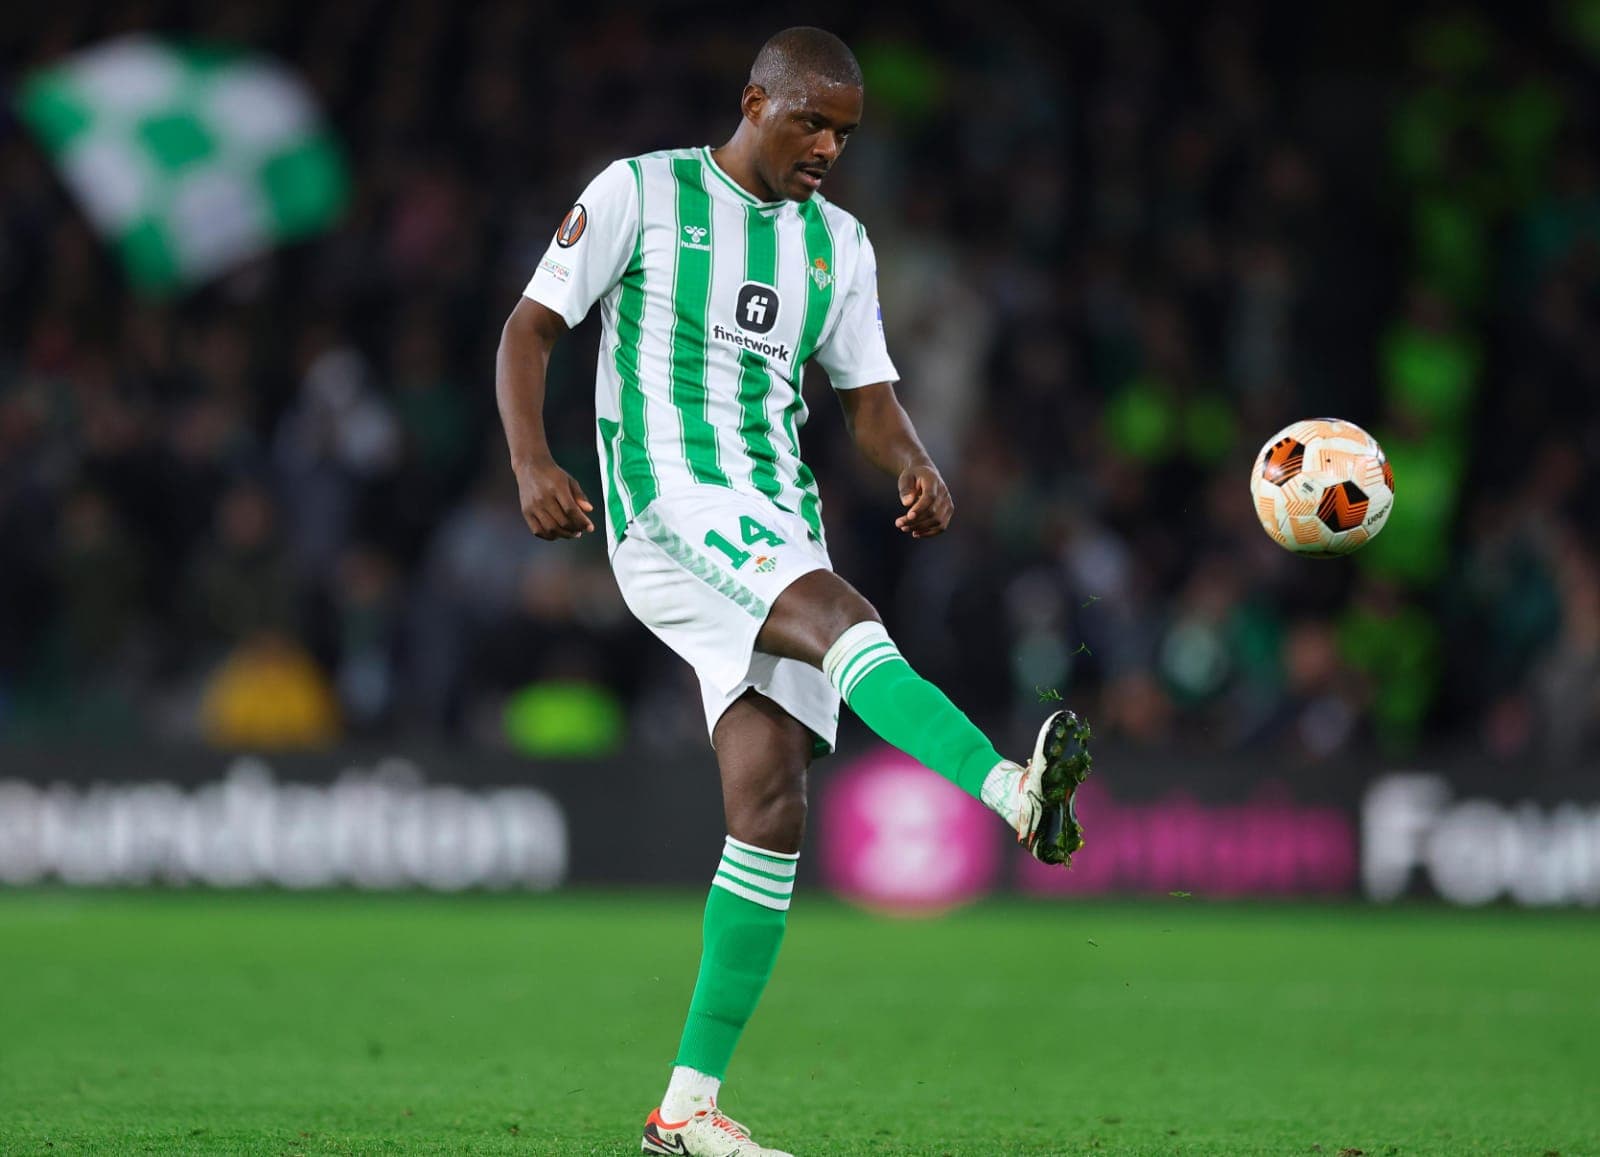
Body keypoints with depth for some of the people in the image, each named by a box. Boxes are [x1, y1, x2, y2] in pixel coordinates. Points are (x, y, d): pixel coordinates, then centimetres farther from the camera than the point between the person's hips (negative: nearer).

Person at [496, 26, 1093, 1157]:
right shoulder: (642, 194, 3)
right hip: (671, 505, -6)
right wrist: (532, 462, -16)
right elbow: (531, 328, 2)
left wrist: (916, 466, -4)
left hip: (779, 530, 6)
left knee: (771, 808, -5)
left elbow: (870, 400, 20)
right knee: (838, 611, -34)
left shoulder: (839, 244, 18)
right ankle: (1019, 795, -59)